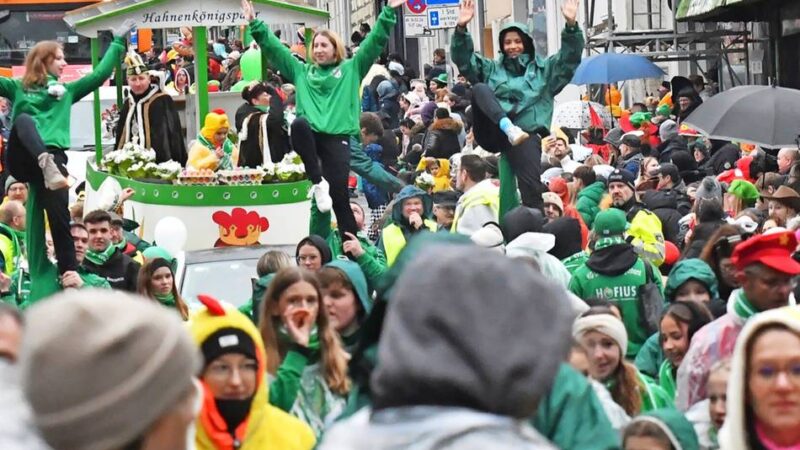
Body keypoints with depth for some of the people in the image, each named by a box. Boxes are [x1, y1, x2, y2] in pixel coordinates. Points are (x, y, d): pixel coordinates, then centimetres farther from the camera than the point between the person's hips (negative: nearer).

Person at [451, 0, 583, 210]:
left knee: (532, 187, -21)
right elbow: (463, 59, 13)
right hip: (493, 132, 1)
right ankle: (509, 129, -43)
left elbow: (570, 57, 6)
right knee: (479, 88, -24)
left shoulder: (544, 69, 20)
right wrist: (461, 29, -4)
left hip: (526, 134, -1)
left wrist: (571, 26, -11)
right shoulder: (492, 69, 24)